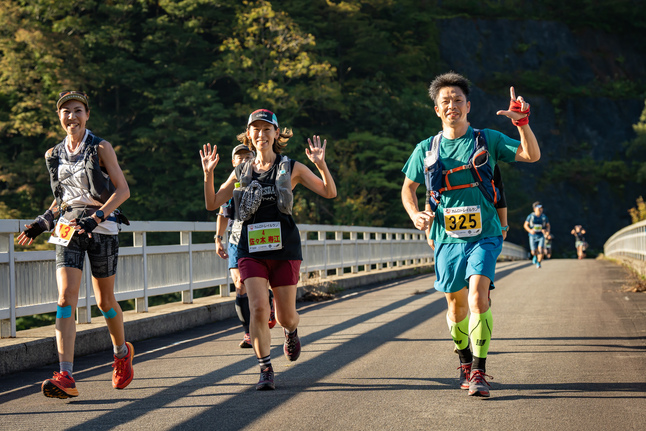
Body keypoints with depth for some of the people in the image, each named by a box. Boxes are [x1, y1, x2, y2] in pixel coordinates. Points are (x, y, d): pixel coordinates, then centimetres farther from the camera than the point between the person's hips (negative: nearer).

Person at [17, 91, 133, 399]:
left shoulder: (100, 148, -2)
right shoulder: (56, 154, 12)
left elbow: (123, 190, -8)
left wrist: (97, 216, -20)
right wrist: (41, 223, 9)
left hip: (101, 228, -3)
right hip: (68, 228, 3)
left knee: (104, 301, 8)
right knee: (65, 298, -13)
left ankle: (122, 353, 37)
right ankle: (66, 377, -21)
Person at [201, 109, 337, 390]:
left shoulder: (291, 168, 5)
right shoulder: (241, 172, 11)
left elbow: (329, 192, 0)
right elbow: (212, 204, 11)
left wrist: (320, 164, -16)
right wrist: (208, 174, -4)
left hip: (284, 248, -1)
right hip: (251, 250, 1)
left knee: (285, 316, 1)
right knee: (258, 308, -15)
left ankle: (291, 332, 40)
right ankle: (265, 370, -2)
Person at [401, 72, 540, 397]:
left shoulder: (486, 140, 2)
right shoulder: (426, 150, 6)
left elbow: (532, 155, -5)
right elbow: (408, 188, 18)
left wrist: (522, 122, -20)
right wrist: (415, 214, -1)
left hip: (483, 236, -2)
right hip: (447, 239, 2)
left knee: (478, 295, -22)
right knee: (456, 307, 11)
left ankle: (479, 372, -19)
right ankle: (465, 361, 37)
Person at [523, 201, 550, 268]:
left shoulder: (544, 217, -2)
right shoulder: (530, 216, -6)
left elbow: (548, 225, 10)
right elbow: (525, 225, 1)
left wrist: (547, 231, -12)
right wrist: (530, 230, -18)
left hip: (541, 236, 0)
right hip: (533, 236, 0)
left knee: (540, 250, -18)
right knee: (534, 252, -1)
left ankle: (538, 263, -1)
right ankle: (535, 256, 36)